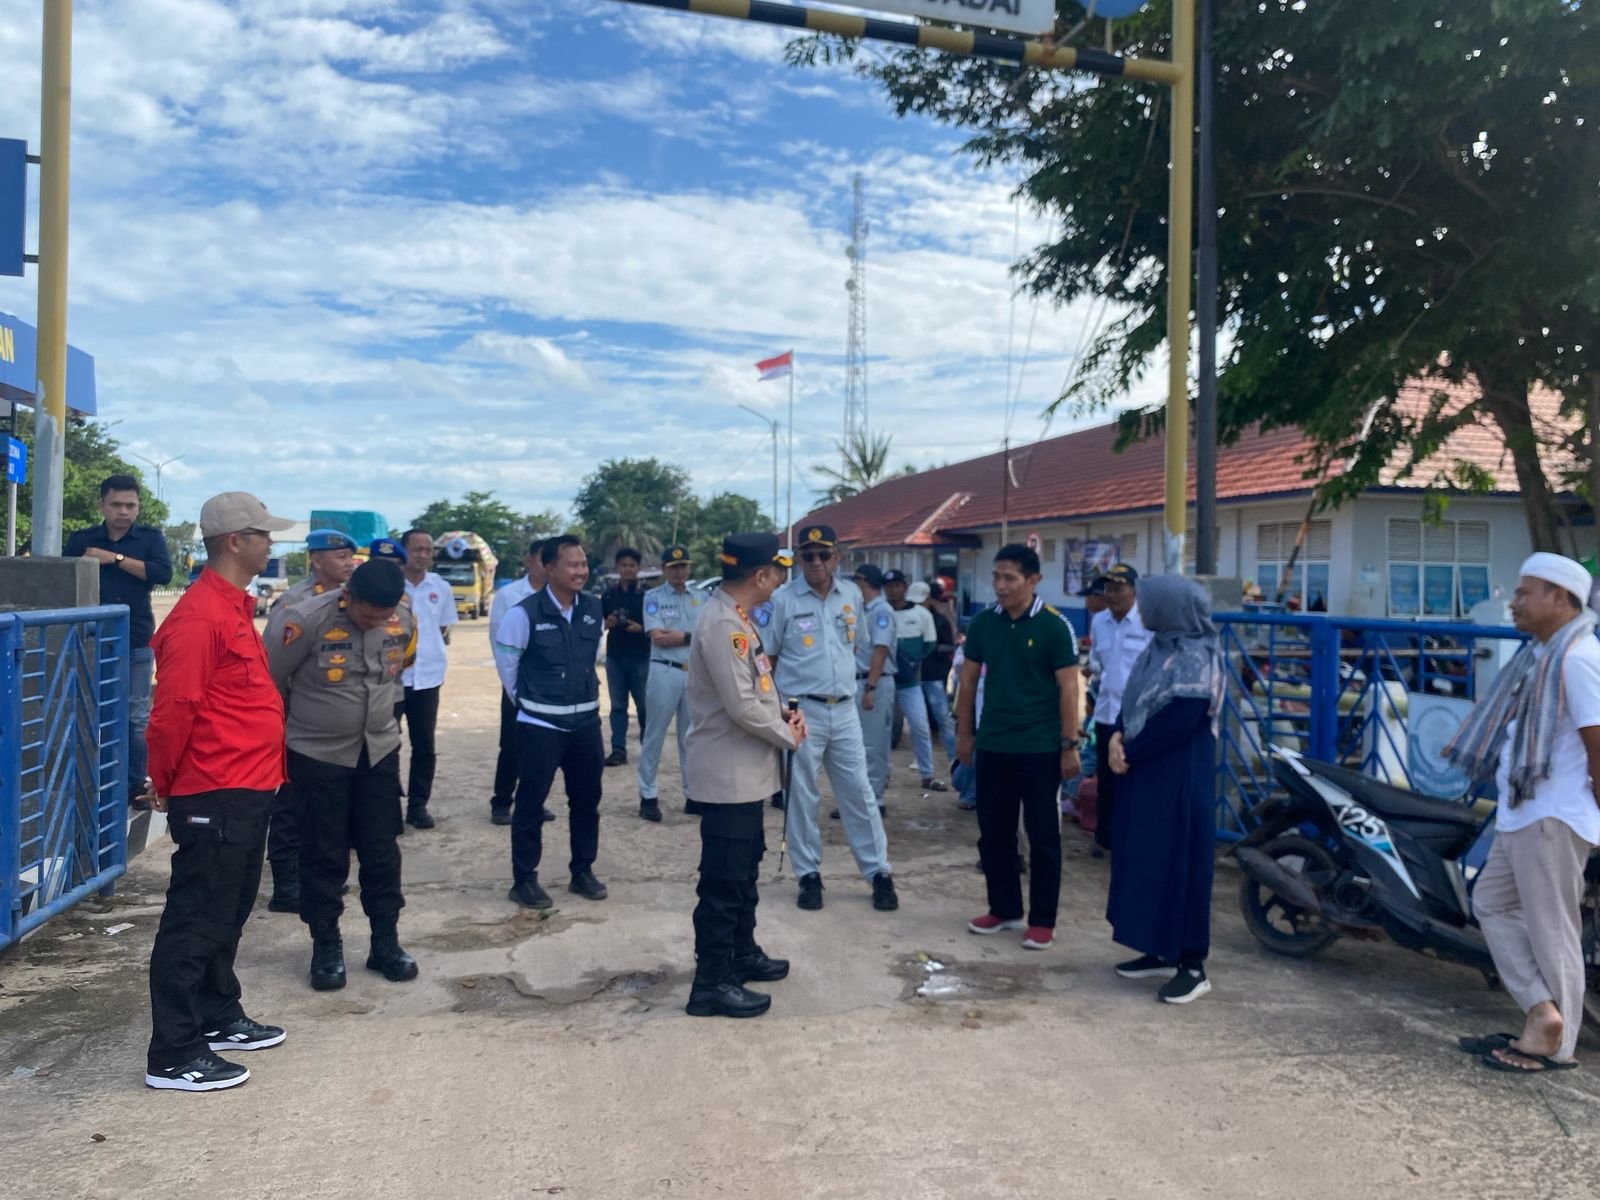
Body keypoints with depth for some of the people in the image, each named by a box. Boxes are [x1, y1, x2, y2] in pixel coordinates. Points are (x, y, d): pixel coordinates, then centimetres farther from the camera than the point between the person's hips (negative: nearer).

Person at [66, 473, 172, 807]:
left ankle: (135, 784, 12)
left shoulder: (151, 538, 4)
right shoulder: (82, 540, 6)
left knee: (136, 717, 4)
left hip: (136, 644, 0)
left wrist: (115, 558, -15)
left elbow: (163, 573, -14)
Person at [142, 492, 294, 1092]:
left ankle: (218, 1018, 33)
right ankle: (173, 1054, 8)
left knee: (228, 913, 19)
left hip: (245, 791, 10)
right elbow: (173, 709, -19)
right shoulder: (199, 615, -18)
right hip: (214, 797, -10)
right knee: (196, 919, -1)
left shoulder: (235, 607, 14)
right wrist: (164, 784, -8)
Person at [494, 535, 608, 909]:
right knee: (531, 803, 3)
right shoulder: (525, 613, -16)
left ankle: (582, 872, 29)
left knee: (587, 800, 14)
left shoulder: (594, 609, 1)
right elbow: (506, 663, -4)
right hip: (541, 725, -5)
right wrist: (526, 701, 6)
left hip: (587, 721, 5)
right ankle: (524, 880, 17)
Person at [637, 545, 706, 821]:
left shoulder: (700, 599, 12)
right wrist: (691, 636, -5)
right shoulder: (653, 597, 0)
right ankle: (648, 796, 8)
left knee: (692, 737, 10)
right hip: (665, 672, -4)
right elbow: (657, 638, -11)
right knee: (654, 737, 2)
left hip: (695, 673, 4)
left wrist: (675, 636, -10)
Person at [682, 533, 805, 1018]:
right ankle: (710, 983, 8)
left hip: (746, 772, 11)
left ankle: (742, 954, 37)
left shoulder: (735, 617, 11)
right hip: (728, 773, -11)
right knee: (723, 879, -2)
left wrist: (784, 712, 2)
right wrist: (789, 736, -11)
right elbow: (741, 706, -26)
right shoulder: (722, 623, -22)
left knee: (745, 868, 22)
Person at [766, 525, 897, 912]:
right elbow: (765, 658, -3)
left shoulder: (852, 595, 5)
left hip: (844, 709, 4)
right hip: (801, 711, -3)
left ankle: (879, 873, 17)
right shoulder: (782, 599, -8)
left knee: (859, 791, 8)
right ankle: (809, 876, 19)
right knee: (802, 797, 6)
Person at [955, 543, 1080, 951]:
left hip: (1040, 748, -4)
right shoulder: (983, 623, 2)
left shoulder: (1054, 626, -9)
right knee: (993, 832, 11)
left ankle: (1042, 920, 16)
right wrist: (964, 732, 9)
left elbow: (1068, 688, -8)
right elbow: (969, 679, 10)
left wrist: (1069, 745, -10)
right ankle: (1004, 909, 27)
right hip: (992, 745, 4)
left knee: (1042, 836, 5)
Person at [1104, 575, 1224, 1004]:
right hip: (1146, 771, 9)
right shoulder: (1159, 647, 10)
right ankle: (1161, 951, 24)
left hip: (1180, 777, -9)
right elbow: (1133, 699, 12)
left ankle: (1193, 964, 6)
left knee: (1179, 861, -3)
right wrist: (1118, 736, -6)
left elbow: (1177, 722, -21)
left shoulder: (1197, 659, -17)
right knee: (1147, 859, 13)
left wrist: (1128, 751, -13)